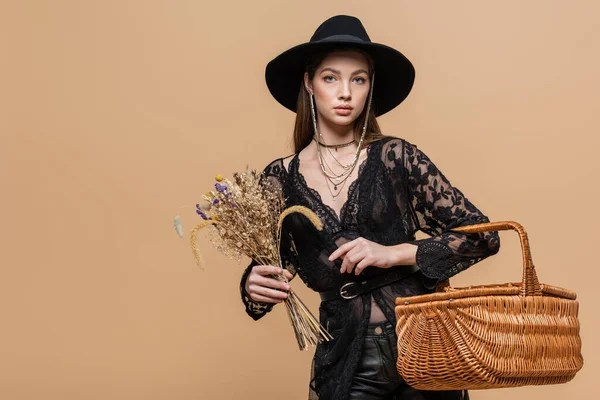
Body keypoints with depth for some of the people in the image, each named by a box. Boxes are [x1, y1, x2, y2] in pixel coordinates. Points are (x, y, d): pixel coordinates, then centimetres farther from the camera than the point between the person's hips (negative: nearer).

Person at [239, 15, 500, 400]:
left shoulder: (396, 156, -5)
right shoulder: (281, 179, 0)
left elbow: (483, 236, -6)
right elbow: (264, 268, 9)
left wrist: (394, 253, -17)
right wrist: (254, 287, -13)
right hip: (345, 364, 1)